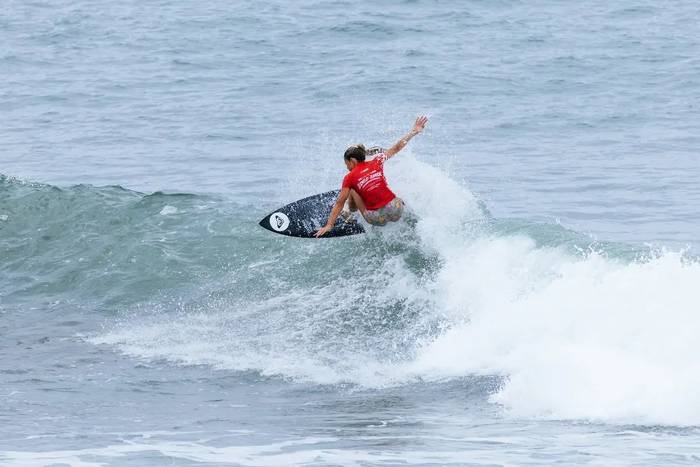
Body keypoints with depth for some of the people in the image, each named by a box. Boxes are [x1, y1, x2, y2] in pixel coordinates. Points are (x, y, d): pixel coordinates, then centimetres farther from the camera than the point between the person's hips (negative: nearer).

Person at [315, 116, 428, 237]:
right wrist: (414, 132, 25)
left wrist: (329, 225, 5)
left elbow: (339, 203, 0)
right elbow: (396, 148, 15)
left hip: (377, 219, -3)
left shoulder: (350, 178, -1)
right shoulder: (376, 163, 6)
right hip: (395, 211, 3)